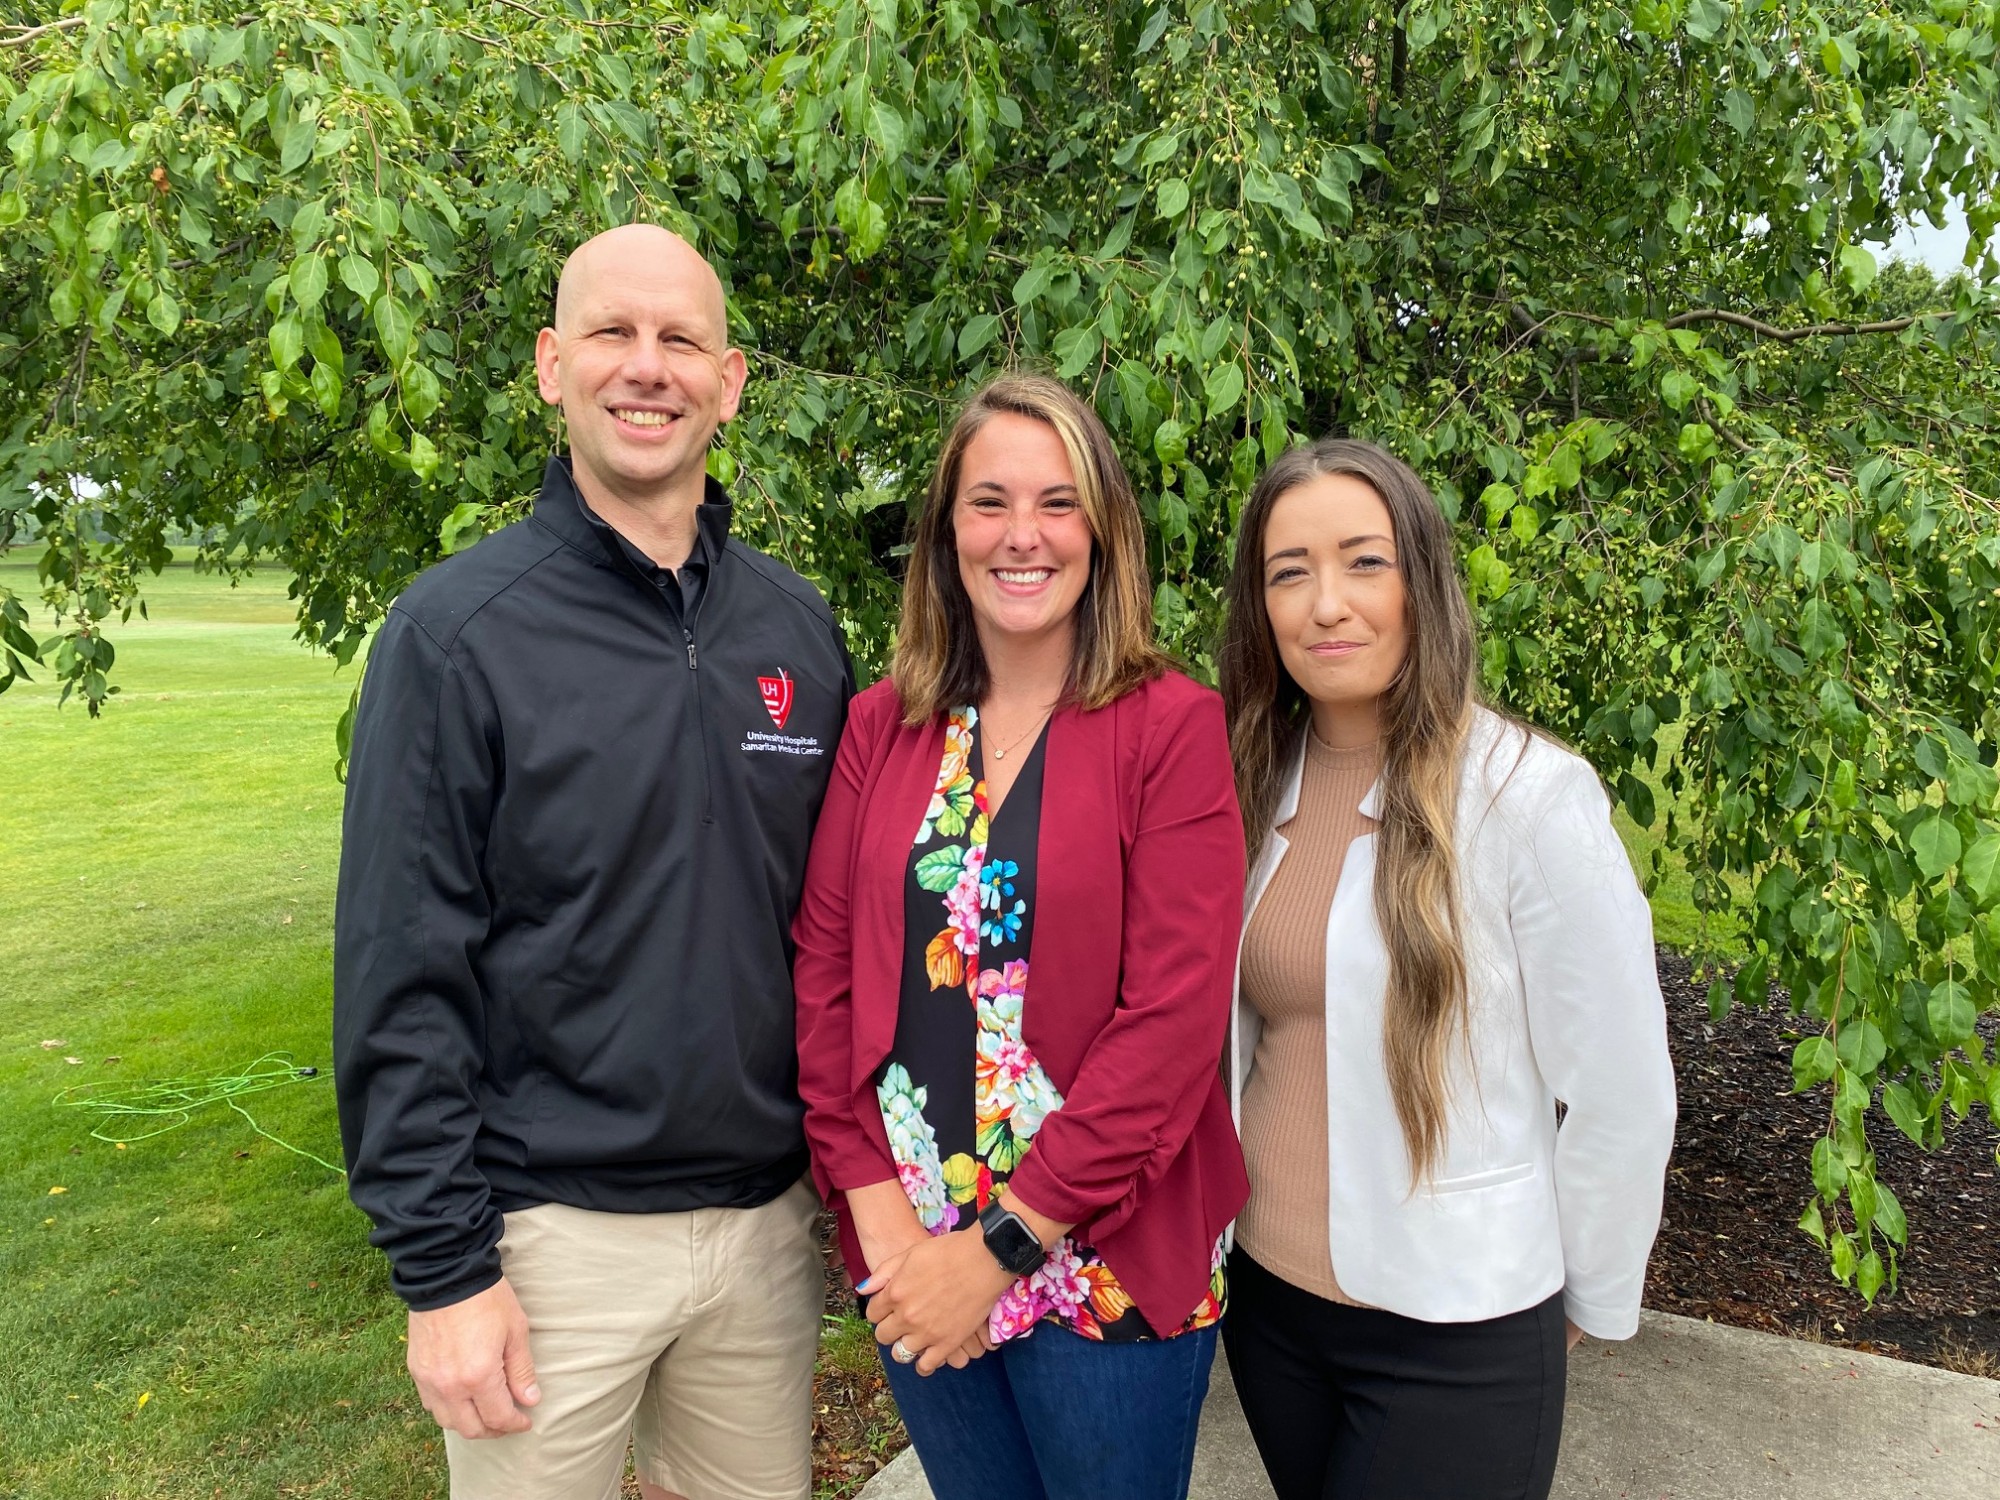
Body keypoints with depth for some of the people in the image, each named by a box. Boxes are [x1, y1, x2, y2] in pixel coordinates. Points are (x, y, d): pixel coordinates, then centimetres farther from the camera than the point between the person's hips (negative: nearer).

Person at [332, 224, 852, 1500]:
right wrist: (443, 1269, -11)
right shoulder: (457, 631, -11)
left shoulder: (799, 626, 2)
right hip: (555, 1233, -4)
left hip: (770, 1215, 4)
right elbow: (401, 980, -11)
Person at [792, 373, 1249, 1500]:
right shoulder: (881, 727, 2)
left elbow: (1173, 1015, -15)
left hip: (1106, 1264, -3)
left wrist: (1005, 1243, -15)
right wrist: (878, 1208, -8)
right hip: (911, 1255, 4)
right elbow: (824, 970, 1)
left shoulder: (1174, 728, -9)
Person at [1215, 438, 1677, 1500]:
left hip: (1455, 1337, -5)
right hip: (1266, 1293, 5)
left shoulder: (1531, 795, -17)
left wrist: (1589, 1305, 0)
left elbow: (1621, 1099, -11)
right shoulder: (1257, 786, -1)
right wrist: (1220, 1218, 11)